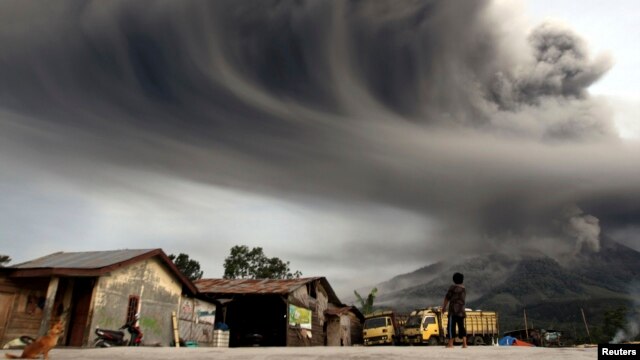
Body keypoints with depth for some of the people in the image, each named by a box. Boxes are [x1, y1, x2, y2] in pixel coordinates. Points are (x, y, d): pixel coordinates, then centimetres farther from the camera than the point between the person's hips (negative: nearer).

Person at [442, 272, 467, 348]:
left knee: (451, 326, -2)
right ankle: (464, 343, 2)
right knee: (461, 327, 9)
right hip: (461, 310, 6)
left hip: (453, 310, -6)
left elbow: (447, 298, -5)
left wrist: (443, 307, 5)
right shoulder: (464, 289, 13)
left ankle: (450, 343, -3)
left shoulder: (453, 287, -6)